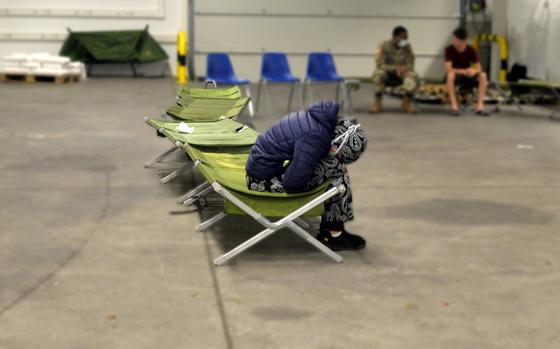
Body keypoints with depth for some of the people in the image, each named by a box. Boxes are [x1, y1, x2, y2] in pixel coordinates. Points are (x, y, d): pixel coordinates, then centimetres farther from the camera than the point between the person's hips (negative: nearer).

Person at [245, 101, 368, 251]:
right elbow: (293, 184, -26)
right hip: (263, 179, -9)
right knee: (335, 168, -16)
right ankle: (334, 235, -6)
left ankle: (328, 232, 7)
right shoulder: (314, 140, -29)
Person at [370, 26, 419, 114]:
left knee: (413, 75, -28)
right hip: (387, 74, -2)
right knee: (378, 73, -36)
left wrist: (404, 68, -34)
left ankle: (407, 103, -13)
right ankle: (377, 102, -21)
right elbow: (380, 65, -23)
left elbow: (410, 65, -9)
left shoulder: (407, 47, -6)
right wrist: (395, 68, -39)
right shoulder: (384, 46, -15)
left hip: (401, 75, 2)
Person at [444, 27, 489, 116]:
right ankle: (454, 106, -35)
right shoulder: (449, 49, -17)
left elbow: (478, 68, -11)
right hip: (455, 76, -3)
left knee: (483, 75, -26)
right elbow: (448, 69, -24)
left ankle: (480, 106, -27)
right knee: (450, 75, -38)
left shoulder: (471, 50, -10)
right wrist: (464, 71, -34)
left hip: (468, 76, 3)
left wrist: (474, 71, -35)